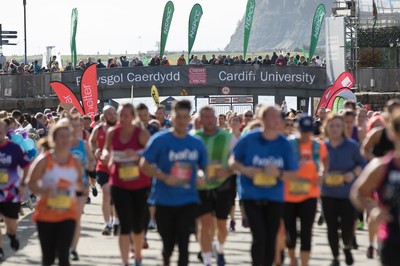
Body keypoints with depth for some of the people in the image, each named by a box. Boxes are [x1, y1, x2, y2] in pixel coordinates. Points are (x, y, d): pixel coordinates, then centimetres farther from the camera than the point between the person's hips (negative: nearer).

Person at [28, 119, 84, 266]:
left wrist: (79, 185, -7)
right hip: (46, 214, -1)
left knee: (63, 254, -13)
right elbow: (31, 184, -8)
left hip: (68, 214, 1)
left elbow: (80, 184, 17)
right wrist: (44, 191, -27)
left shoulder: (76, 162, 2)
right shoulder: (44, 160, -9)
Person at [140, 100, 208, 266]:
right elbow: (144, 165, -7)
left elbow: (205, 168, 12)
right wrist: (165, 177, -20)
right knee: (168, 243, 11)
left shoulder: (197, 143, 3)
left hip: (187, 200, 1)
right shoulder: (160, 140, -6)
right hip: (164, 201, -1)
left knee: (183, 243, -7)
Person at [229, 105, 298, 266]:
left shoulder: (285, 145, -2)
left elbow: (293, 174, 2)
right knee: (259, 237, -13)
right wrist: (245, 170, -17)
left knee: (271, 239, 9)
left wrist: (278, 173, -19)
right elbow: (233, 162, 3)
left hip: (275, 197, 3)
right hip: (252, 196, -2)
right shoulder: (249, 139, -6)